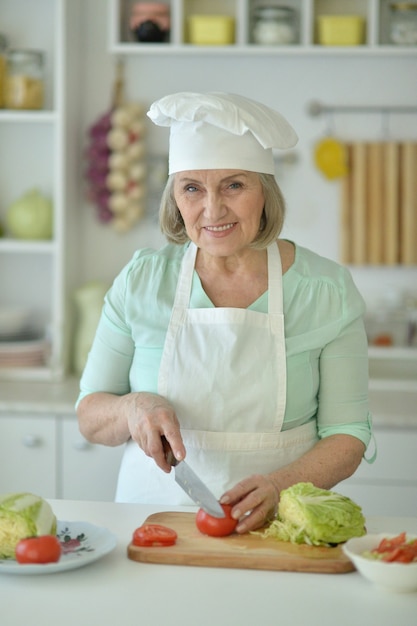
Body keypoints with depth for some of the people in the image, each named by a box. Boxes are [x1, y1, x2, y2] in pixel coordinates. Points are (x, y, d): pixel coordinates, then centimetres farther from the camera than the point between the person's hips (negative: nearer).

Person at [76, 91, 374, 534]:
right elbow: (89, 417, 8)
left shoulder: (326, 290, -1)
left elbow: (347, 435, 1)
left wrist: (281, 484, -18)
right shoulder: (141, 281, 2)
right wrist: (132, 408, -14)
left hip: (271, 530, -1)